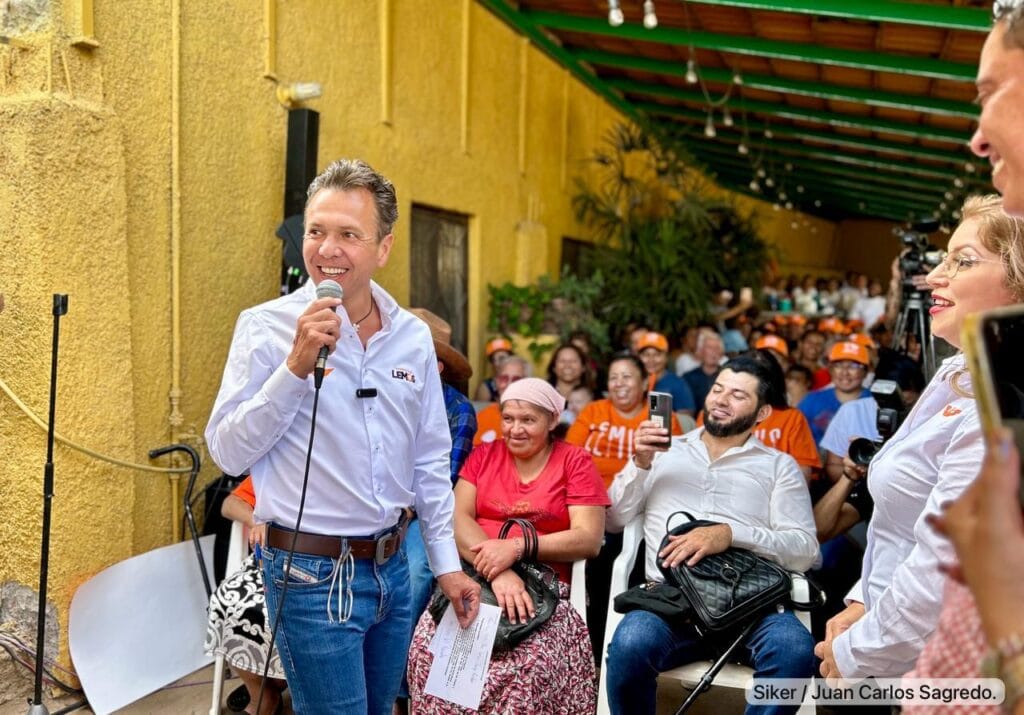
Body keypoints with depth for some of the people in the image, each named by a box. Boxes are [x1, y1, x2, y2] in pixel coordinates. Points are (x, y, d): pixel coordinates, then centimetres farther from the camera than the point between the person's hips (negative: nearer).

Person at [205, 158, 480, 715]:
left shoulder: (413, 336, 3)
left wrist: (446, 563, 10)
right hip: (313, 574, -5)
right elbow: (228, 452, -13)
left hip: (390, 565, 5)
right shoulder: (267, 327, -9)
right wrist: (295, 367, -23)